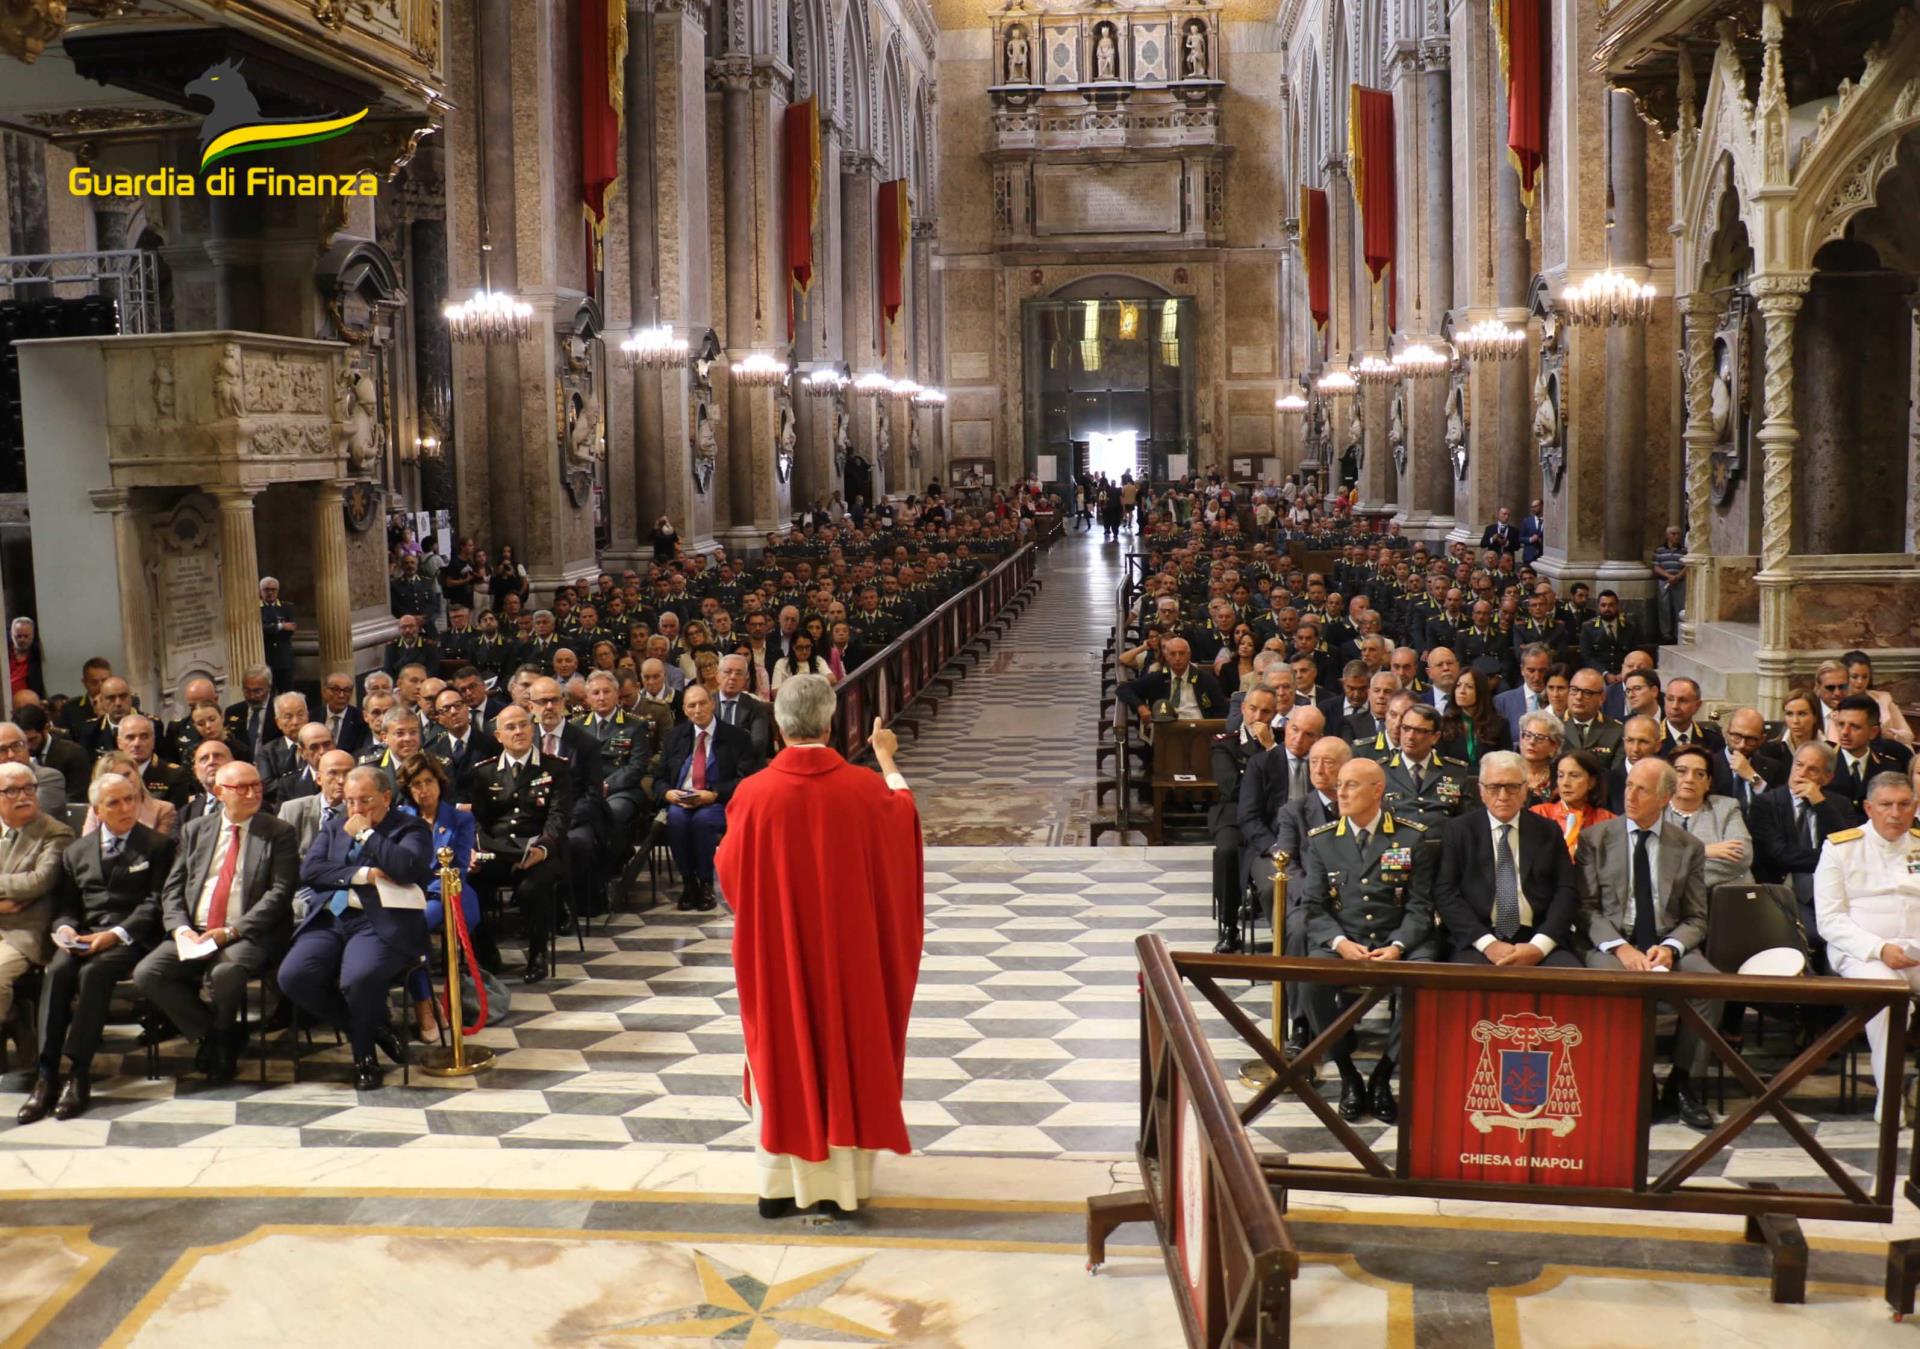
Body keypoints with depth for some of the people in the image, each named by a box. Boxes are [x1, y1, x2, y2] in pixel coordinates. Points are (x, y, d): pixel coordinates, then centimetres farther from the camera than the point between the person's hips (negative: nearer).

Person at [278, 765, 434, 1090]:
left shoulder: (411, 828, 9)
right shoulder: (334, 830, 24)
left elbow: (409, 868, -13)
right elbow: (309, 871, 7)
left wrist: (366, 834, -4)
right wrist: (362, 875, -6)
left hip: (379, 924, -5)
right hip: (328, 921, 6)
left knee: (358, 978, -35)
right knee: (293, 976, -22)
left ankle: (364, 1052, -2)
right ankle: (371, 1029, 0)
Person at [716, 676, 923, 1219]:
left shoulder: (755, 794, -15)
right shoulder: (864, 788, -12)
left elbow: (729, 870, -1)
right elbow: (903, 814, 11)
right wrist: (887, 759, 26)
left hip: (777, 949, 0)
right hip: (848, 950, 0)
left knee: (781, 1054, 13)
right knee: (846, 1049, 13)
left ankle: (781, 1184, 19)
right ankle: (843, 1181, 21)